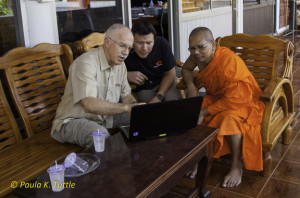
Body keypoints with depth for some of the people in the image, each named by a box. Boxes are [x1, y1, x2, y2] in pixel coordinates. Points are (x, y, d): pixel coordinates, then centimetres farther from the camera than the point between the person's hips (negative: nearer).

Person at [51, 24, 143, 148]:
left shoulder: (120, 64, 5)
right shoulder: (86, 63, -24)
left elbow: (125, 95, 13)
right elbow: (89, 105, -35)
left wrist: (136, 105, -11)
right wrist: (126, 107, -37)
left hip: (105, 117, 8)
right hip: (73, 120, -8)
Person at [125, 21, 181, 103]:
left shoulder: (161, 43, -18)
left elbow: (170, 74, -9)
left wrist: (158, 97, -19)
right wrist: (126, 75, -34)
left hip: (165, 82, 2)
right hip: (142, 89, -2)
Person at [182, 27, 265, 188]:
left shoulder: (230, 61, -32)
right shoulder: (198, 55, -10)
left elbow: (233, 101, -33)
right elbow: (186, 69, 13)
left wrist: (204, 112, -29)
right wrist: (191, 86, -8)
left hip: (242, 101, -7)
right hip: (215, 96, 7)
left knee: (230, 118, -38)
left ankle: (236, 166, -16)